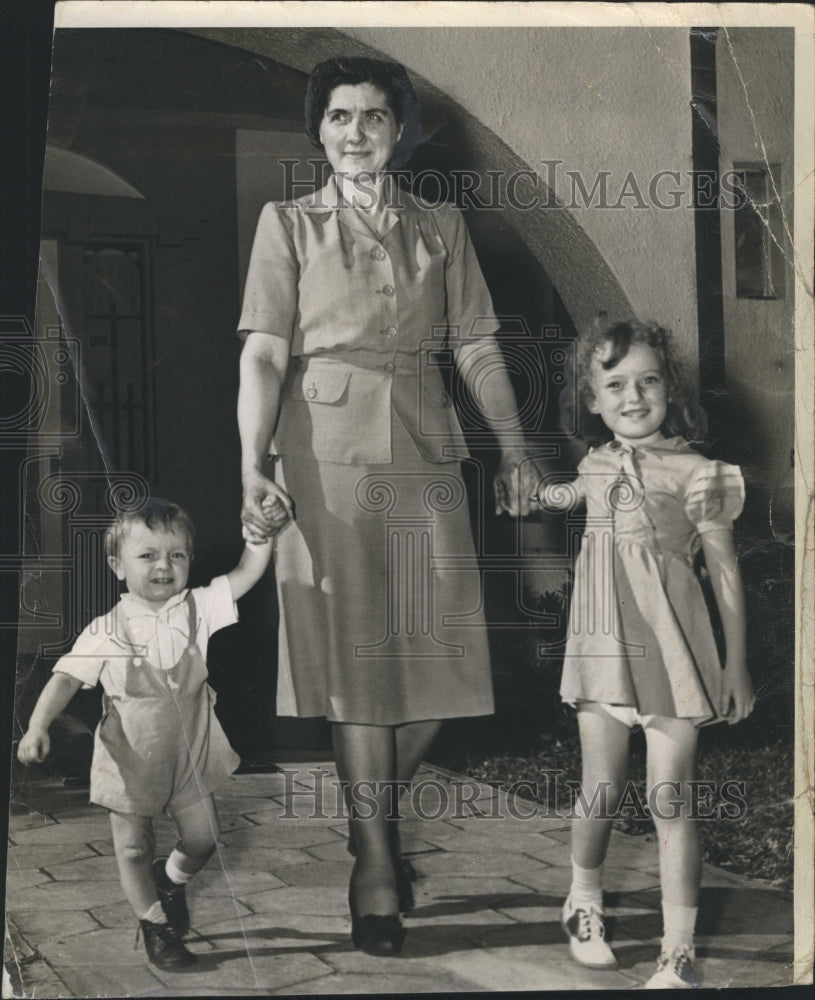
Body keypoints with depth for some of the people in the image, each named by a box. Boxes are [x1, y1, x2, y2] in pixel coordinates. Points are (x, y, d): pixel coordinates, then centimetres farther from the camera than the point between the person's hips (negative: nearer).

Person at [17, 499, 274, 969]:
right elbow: (67, 678, -12)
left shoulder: (198, 608, -7)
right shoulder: (107, 631, -11)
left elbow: (247, 573, -14)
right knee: (134, 847, 10)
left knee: (203, 839, 11)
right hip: (132, 760, -1)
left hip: (189, 756, 2)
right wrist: (38, 726, -23)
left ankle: (171, 879, 44)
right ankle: (154, 922, 33)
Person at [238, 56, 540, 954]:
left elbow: (476, 344, 11)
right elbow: (263, 352, -2)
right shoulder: (288, 222, 7)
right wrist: (254, 466, -13)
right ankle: (375, 869, 9)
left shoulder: (442, 227, 15)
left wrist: (513, 446, 1)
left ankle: (371, 816, 27)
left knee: (441, 654, 2)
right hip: (329, 453, -3)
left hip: (424, 454, 3)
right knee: (353, 657, -2)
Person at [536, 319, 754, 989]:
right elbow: (560, 495, 33)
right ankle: (585, 900, 37)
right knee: (602, 788, 10)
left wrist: (736, 663, -1)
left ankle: (679, 957, 6)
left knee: (672, 802, -2)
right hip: (605, 648, 3)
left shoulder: (696, 473, -6)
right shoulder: (595, 468, 6)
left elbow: (724, 572, -2)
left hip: (672, 652, -3)